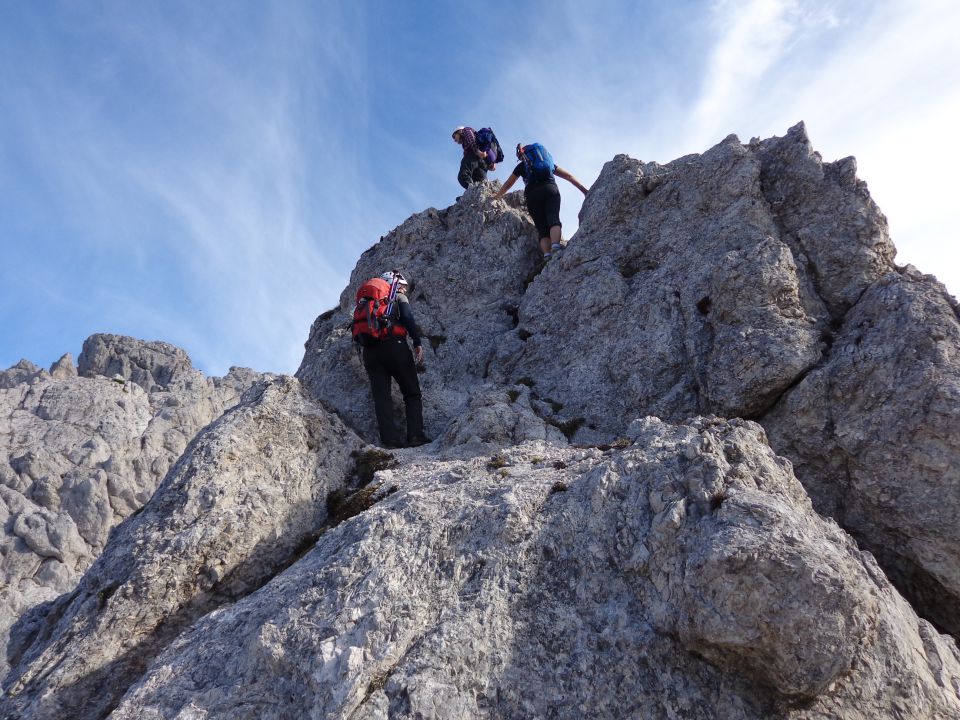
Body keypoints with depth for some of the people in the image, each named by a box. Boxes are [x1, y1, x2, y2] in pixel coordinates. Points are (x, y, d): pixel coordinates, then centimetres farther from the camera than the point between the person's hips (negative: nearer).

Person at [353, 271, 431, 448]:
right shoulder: (399, 297, 13)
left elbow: (357, 326, 20)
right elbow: (408, 318, -7)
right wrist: (418, 343, -14)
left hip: (369, 350, 5)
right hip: (393, 345, -4)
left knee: (381, 396, 1)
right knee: (412, 393, 5)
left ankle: (390, 439, -9)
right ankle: (415, 435, -6)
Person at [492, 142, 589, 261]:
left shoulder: (521, 166, 29)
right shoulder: (549, 163, 34)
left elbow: (508, 185, 37)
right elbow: (569, 176, 31)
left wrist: (495, 198, 50)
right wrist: (585, 190, 31)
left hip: (532, 194, 0)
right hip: (551, 189, 1)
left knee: (542, 229, -6)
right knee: (554, 220, -19)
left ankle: (548, 256, -32)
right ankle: (555, 247, -48)